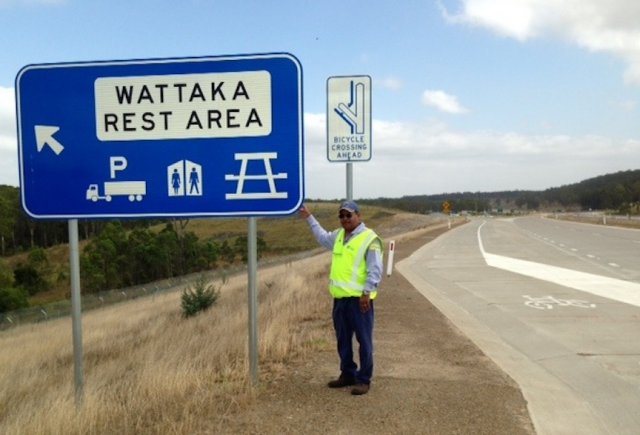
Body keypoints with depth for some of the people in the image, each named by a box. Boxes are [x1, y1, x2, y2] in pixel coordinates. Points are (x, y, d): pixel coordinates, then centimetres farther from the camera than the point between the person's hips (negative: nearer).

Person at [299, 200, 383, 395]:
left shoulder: (369, 239, -10)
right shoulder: (339, 235, 14)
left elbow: (375, 271, -13)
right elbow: (323, 237, 36)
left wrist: (366, 293, -20)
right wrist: (309, 218, 38)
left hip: (359, 299, -8)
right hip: (340, 297, 8)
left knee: (364, 340, 0)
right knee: (343, 339, 16)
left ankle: (364, 380, 10)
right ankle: (347, 375, 29)